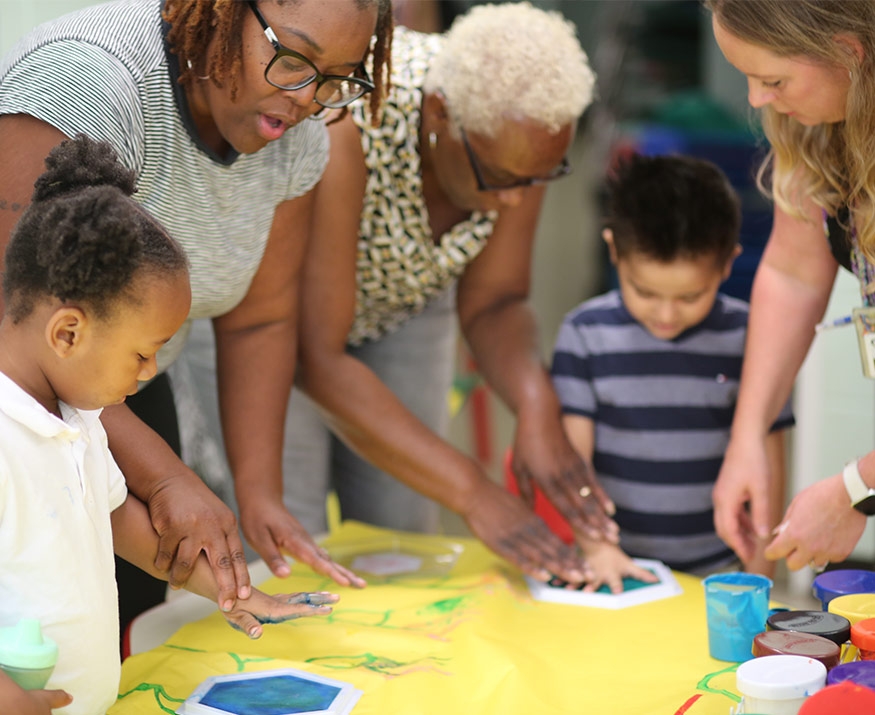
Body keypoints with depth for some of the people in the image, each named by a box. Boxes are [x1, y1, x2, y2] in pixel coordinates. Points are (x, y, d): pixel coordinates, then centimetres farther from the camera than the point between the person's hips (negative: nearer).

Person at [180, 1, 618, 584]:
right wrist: (474, 493, -42)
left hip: (400, 305, 5)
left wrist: (538, 405, -35)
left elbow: (492, 301, -14)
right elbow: (319, 357, -37)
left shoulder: (520, 132, -24)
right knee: (286, 554, -12)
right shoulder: (342, 126, -40)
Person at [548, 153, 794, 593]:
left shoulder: (747, 339, 0)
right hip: (616, 564, -2)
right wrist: (595, 547, -13)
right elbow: (571, 456, -2)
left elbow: (766, 460, 6)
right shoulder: (586, 334, 0)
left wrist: (758, 571, 4)